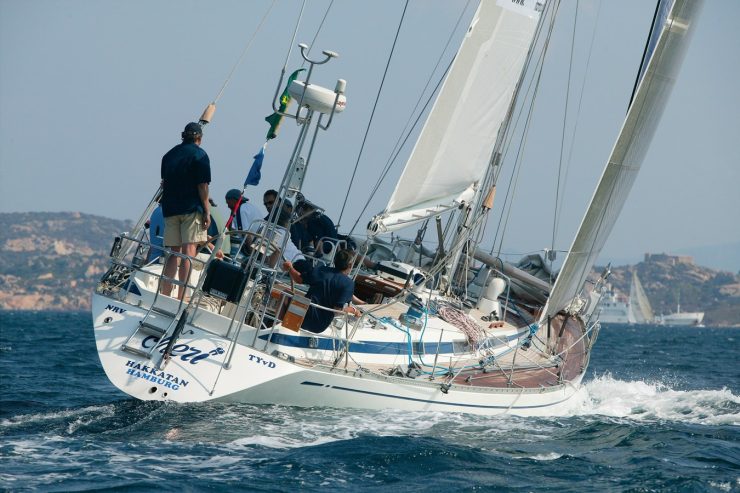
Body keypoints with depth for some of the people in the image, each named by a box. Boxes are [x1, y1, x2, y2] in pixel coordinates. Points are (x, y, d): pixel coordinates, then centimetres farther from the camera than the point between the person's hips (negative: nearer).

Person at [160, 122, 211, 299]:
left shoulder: (169, 155, 14)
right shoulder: (199, 155, -4)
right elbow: (202, 186, -10)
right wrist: (207, 212, -7)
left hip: (170, 209, 6)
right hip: (191, 208, -6)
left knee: (174, 251, 11)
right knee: (189, 251, -8)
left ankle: (165, 295, 6)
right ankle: (181, 296, -15)